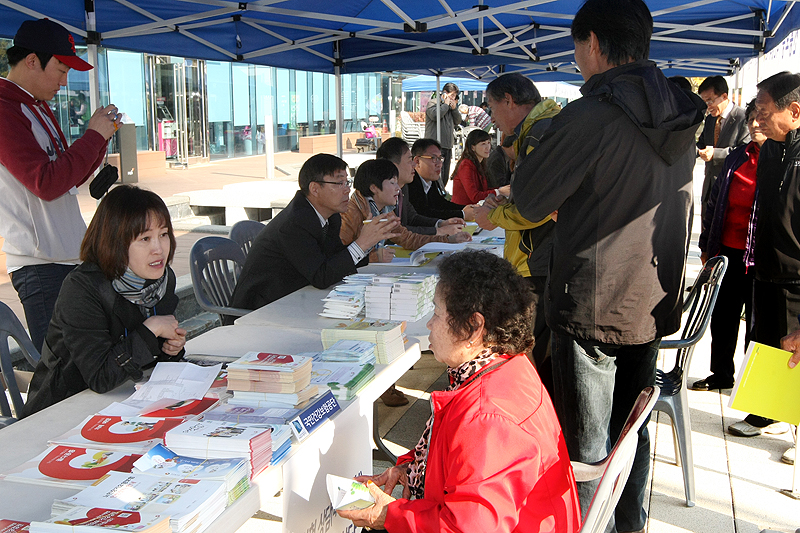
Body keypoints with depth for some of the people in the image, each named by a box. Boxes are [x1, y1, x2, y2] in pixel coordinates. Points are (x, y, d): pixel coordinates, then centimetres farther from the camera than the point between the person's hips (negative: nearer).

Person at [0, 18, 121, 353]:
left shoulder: (38, 107, 17)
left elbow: (72, 178, 21)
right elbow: (47, 183, -22)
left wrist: (102, 135, 7)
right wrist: (93, 135, -13)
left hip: (70, 257, 9)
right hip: (41, 264, -9)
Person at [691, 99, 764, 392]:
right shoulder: (737, 157, 9)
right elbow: (715, 202, 14)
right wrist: (706, 246, 13)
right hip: (728, 251, 5)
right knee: (723, 317, 15)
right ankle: (721, 374, 31)